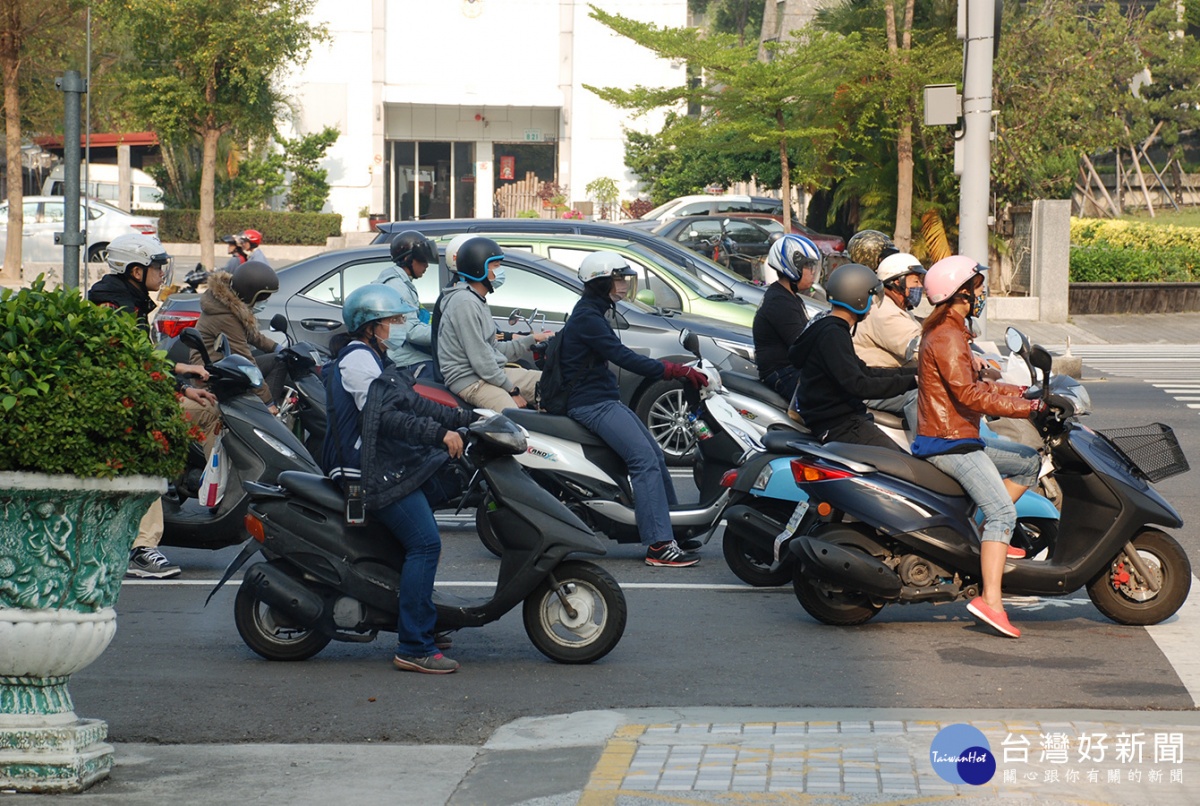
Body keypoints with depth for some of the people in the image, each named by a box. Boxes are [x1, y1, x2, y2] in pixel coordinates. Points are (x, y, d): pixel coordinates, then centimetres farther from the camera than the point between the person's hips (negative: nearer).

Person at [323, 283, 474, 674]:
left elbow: (412, 403, 23)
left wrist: (467, 419, 18)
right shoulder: (357, 359, -12)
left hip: (391, 464, 11)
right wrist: (440, 434, -26)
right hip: (374, 473, -11)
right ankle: (414, 648, -22)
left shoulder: (373, 358, 23)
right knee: (425, 542, -19)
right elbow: (384, 416, -23)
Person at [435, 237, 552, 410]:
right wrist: (512, 390, -11)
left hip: (492, 373, 11)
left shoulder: (477, 301, 19)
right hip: (469, 380, -11)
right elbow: (479, 358, -17)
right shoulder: (465, 302, -14)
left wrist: (533, 339, 20)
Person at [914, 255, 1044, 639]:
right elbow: (967, 394, -26)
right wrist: (1028, 407, -24)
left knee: (1028, 462, 18)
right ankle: (990, 601, -28)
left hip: (960, 438, 10)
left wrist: (1024, 392, 14)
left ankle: (986, 534, 11)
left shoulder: (950, 332, 17)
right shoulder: (945, 336, -16)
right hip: (948, 443, -10)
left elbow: (973, 387, 21)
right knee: (1003, 512, -19)